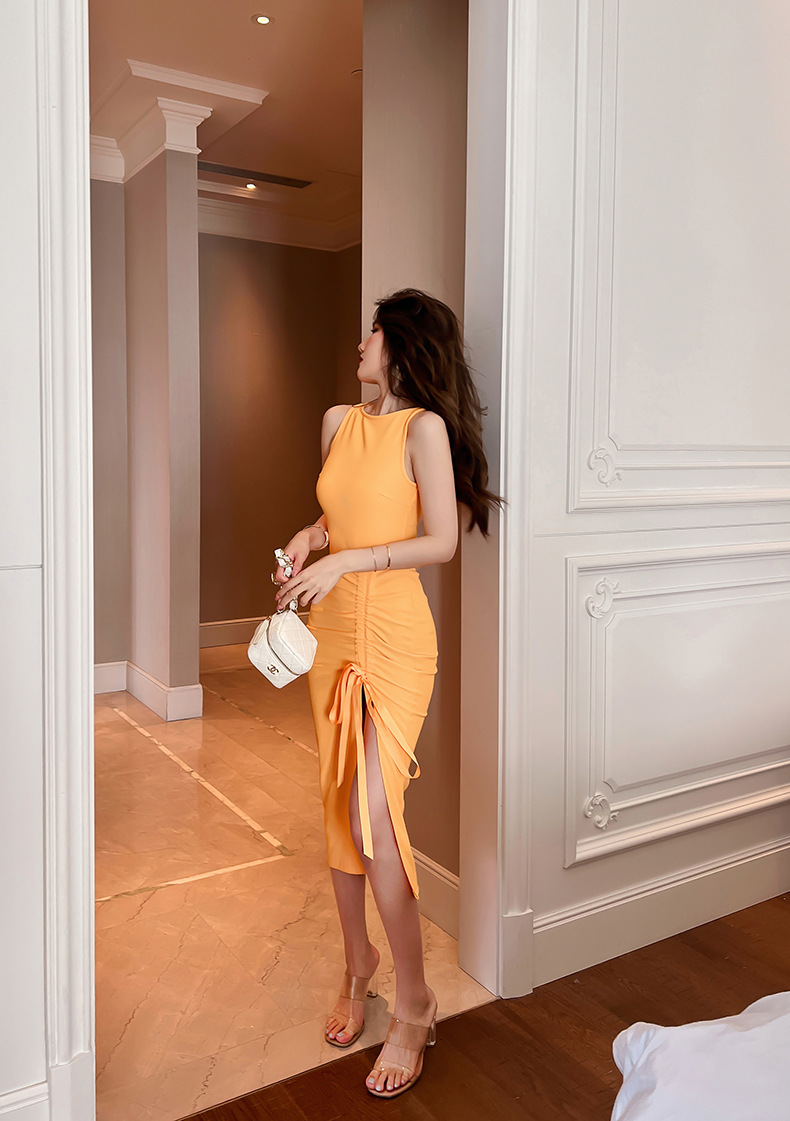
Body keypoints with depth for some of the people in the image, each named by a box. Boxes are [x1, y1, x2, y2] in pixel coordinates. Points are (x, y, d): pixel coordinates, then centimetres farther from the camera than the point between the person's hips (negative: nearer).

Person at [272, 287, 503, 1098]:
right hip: (332, 632, 7)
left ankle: (415, 1005, 8)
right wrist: (310, 535, 2)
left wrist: (347, 562, -19)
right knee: (337, 804, 12)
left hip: (394, 636, -7)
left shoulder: (425, 426, -9)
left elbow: (443, 542, -11)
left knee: (375, 815, -10)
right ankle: (358, 964, 32)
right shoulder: (339, 421, 11)